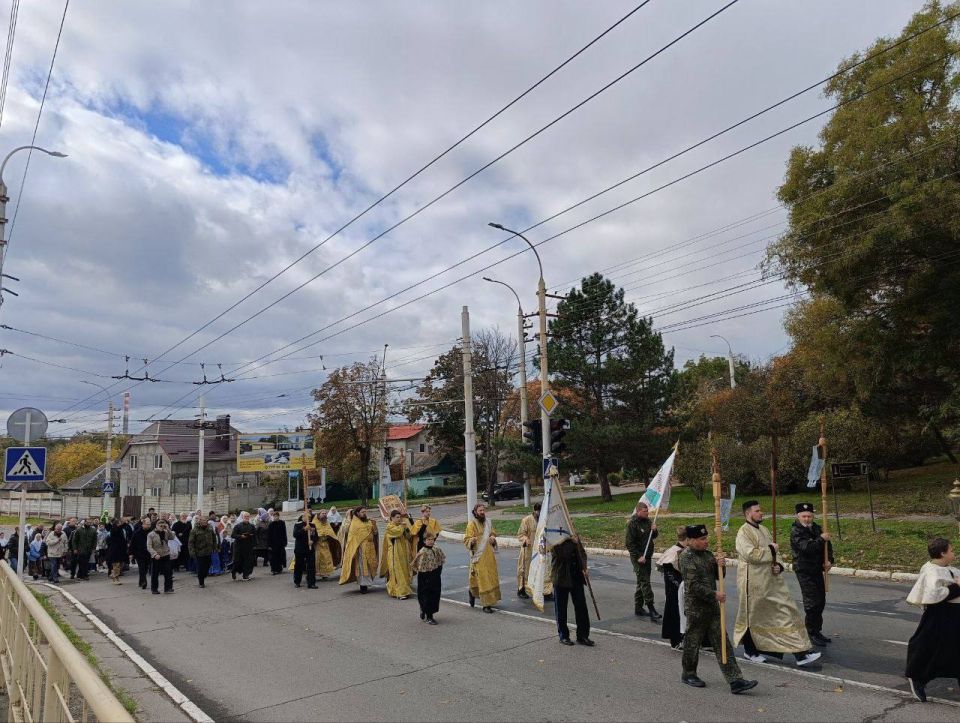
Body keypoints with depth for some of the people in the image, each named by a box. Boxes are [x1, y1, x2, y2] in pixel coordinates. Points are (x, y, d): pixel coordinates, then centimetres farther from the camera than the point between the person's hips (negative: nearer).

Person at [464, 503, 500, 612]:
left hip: (489, 555, 6)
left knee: (491, 577, 12)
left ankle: (473, 592, 34)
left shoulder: (488, 522, 8)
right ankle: (486, 604, 2)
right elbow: (466, 540, -11)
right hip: (479, 556, -6)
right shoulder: (471, 524, -9)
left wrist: (493, 538, -2)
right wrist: (472, 540, -33)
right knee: (483, 579, -7)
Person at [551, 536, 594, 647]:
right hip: (560, 577, -4)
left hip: (576, 577, 4)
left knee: (581, 606, 5)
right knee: (560, 608, 8)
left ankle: (582, 636, 17)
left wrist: (584, 569, 2)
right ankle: (563, 636, 23)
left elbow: (582, 553, 15)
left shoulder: (575, 540, 5)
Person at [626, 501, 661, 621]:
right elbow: (630, 544, -16)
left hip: (647, 557, 8)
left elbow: (653, 537, 19)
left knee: (642, 582, 14)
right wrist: (638, 557, -20)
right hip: (638, 558, -8)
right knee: (645, 582, -11)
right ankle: (651, 609, -11)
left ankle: (638, 608, 23)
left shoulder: (648, 521, 8)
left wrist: (654, 530, -3)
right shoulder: (632, 524, -16)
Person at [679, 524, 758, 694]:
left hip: (712, 606, 7)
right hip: (695, 608, -7)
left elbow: (718, 577, 13)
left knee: (722, 643, 5)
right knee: (693, 642, 8)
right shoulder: (686, 557, -16)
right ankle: (688, 674, 27)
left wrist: (719, 565, -7)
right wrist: (715, 595, -20)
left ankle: (735, 681, 6)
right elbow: (693, 586, -21)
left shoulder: (707, 554, 9)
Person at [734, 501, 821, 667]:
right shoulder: (744, 532, -15)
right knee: (753, 616, 5)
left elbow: (771, 555, 19)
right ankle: (750, 651, 21)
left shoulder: (763, 529, 12)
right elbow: (750, 554, -27)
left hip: (770, 579, 8)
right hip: (754, 581, -8)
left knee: (786, 611, 6)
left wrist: (777, 566, -1)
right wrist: (770, 549, -14)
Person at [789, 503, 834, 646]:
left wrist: (829, 560, -8)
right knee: (812, 603, -7)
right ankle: (811, 634, 4)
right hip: (804, 571, -8)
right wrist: (821, 539, -21)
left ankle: (817, 631, 27)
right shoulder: (796, 531, -14)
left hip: (817, 570, 8)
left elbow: (827, 545, 8)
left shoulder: (816, 528, 9)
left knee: (821, 601, 14)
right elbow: (806, 547, -28)